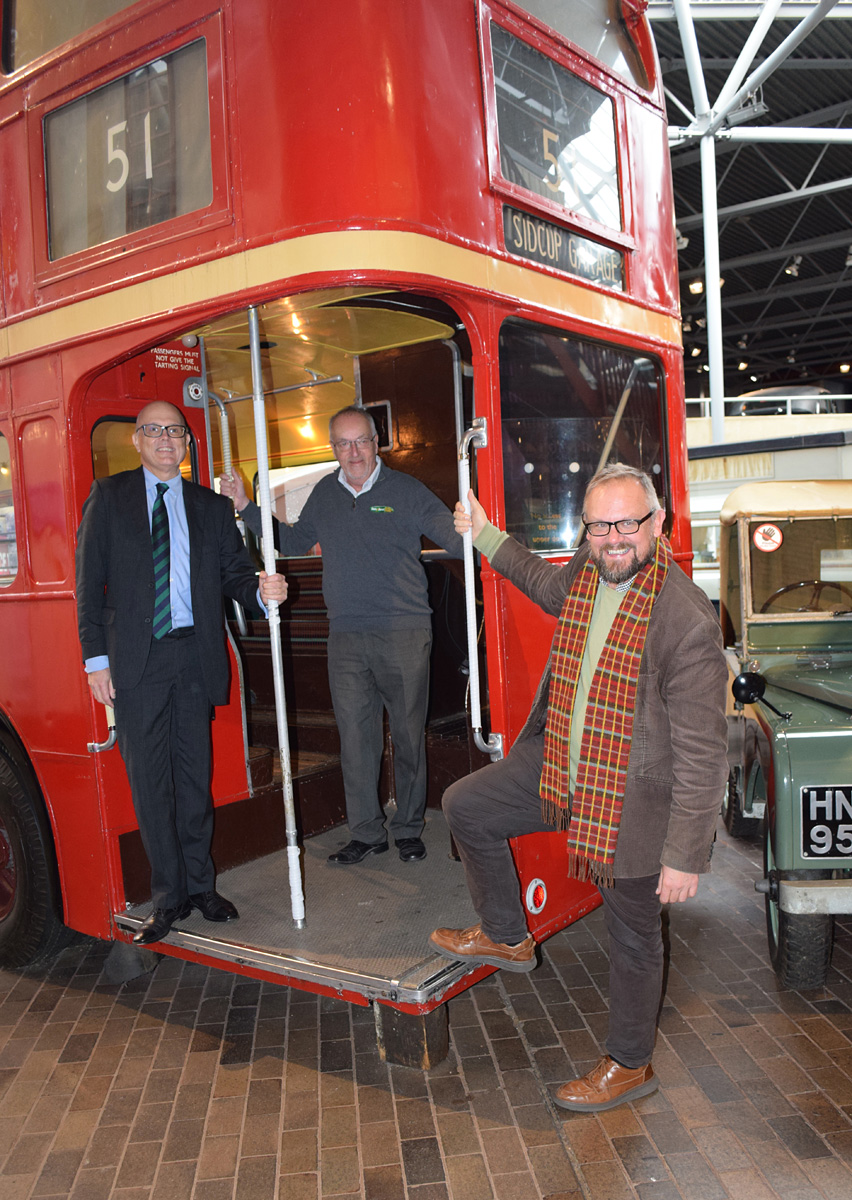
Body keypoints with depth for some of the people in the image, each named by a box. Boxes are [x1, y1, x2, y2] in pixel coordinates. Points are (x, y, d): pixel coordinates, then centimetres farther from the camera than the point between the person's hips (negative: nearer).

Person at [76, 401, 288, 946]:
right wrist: (96, 657, -4)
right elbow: (91, 580, 3)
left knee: (195, 774, 9)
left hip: (195, 655, 2)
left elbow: (234, 573, 8)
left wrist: (261, 591, -16)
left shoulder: (212, 506, 12)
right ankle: (169, 896, 15)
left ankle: (200, 884, 23)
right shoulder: (108, 496, 7)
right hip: (136, 658, -2)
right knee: (149, 779, 3)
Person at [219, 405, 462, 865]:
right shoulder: (325, 494, 13)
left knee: (408, 735, 5)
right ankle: (367, 832, 19)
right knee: (355, 736, 6)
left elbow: (456, 538, -2)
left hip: (403, 634, -4)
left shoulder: (404, 491, -1)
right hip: (346, 637, 4)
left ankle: (408, 830, 21)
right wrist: (246, 507, 18)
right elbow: (294, 541, 25)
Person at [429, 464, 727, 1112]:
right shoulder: (587, 570, -4)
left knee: (634, 937, 12)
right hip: (558, 769, 7)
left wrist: (685, 856, -21)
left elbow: (703, 753, -23)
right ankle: (507, 938, 35)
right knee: (466, 806, 15)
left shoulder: (688, 619, -27)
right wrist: (486, 536, 27)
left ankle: (630, 1065, 37)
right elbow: (547, 585, 24)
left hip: (633, 801, -7)